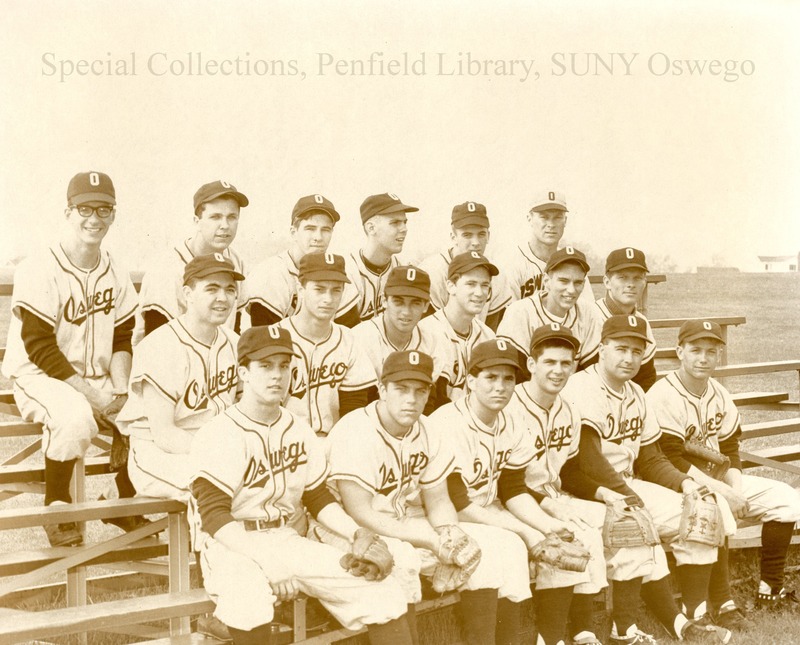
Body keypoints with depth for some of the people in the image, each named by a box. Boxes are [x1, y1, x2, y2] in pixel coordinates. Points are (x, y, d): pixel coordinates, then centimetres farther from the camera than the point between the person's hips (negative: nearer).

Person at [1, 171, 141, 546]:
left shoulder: (116, 275, 5)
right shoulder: (39, 271, -15)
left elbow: (122, 340, 8)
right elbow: (39, 347, -19)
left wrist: (119, 389, -9)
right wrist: (92, 393, -22)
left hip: (98, 379, 6)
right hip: (37, 377, -6)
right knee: (75, 417, -35)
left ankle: (127, 502, 8)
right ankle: (57, 508, -12)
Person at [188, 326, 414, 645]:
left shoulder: (299, 431, 10)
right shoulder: (218, 435, -9)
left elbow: (318, 497, 15)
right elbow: (214, 515, -18)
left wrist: (356, 534, -5)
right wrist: (270, 564, -29)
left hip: (291, 543, 6)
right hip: (232, 547, -5)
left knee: (383, 591, -11)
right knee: (247, 603, -40)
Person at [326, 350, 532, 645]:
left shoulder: (427, 432, 3)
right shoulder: (354, 432, -19)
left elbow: (437, 500, 7)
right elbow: (360, 514, -23)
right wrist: (434, 542, -25)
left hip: (413, 526, 7)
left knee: (502, 546, -6)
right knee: (400, 559, -40)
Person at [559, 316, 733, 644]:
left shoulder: (636, 394, 14)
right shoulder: (581, 390, -13)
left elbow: (651, 458, 15)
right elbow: (587, 459, -21)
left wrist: (684, 482, -2)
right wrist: (628, 497, -22)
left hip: (626, 487, 9)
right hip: (587, 492, -8)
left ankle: (696, 617, -3)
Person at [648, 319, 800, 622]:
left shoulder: (720, 395, 6)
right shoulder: (663, 396, -19)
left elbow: (730, 450, 7)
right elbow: (672, 462, -23)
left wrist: (737, 492, -11)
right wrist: (724, 494, -24)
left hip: (717, 480, 8)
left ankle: (770, 589, 7)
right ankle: (722, 602, -25)